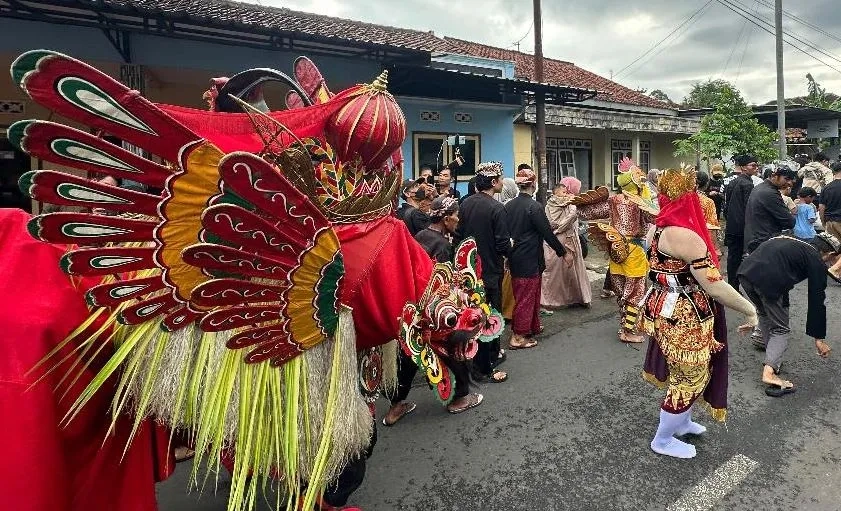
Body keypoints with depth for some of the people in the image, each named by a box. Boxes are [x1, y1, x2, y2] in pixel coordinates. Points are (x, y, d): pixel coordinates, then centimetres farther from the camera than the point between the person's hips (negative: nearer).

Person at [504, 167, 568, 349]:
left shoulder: (509, 205, 2)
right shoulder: (534, 207, -17)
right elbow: (547, 233, -15)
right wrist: (564, 253, -4)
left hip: (514, 259, 7)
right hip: (529, 260, -7)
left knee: (532, 294, 21)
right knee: (525, 298, 3)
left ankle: (533, 327, 35)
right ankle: (518, 337, 11)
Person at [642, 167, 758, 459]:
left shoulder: (662, 227, 3)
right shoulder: (685, 235, -27)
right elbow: (714, 285, -25)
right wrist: (750, 310, -13)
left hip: (672, 312, 9)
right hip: (684, 317, -9)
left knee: (691, 374, 26)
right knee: (689, 379, 9)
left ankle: (682, 422, 47)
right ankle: (663, 440, 26)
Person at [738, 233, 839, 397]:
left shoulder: (793, 242, 32)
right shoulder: (817, 261, 14)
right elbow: (817, 301, 15)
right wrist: (819, 338, 22)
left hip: (746, 271, 6)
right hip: (768, 280, -6)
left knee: (765, 314, 30)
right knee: (781, 329, 11)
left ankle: (772, 355, 38)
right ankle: (770, 372, -1)